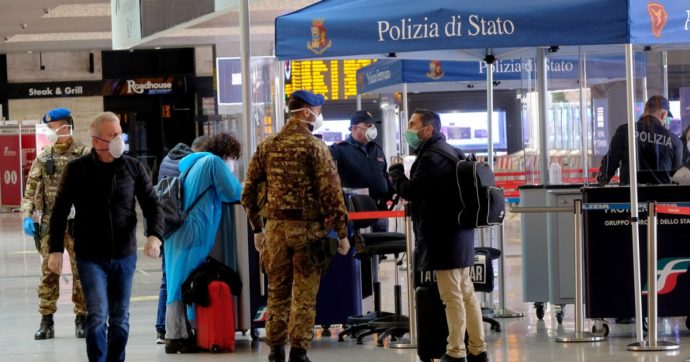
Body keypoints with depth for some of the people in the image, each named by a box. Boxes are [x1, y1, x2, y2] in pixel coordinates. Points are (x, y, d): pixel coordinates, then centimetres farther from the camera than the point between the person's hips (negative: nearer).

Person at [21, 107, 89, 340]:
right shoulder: (43, 158, 9)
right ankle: (46, 320, 10)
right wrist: (27, 216, -1)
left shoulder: (85, 155, -2)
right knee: (48, 271, 4)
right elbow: (31, 189, 10)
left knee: (81, 271, 3)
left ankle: (82, 319, 12)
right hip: (50, 224, 3)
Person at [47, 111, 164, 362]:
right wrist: (56, 250, -4)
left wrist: (154, 235, -15)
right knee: (98, 315, -13)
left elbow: (152, 205, 3)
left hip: (124, 256, 3)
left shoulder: (133, 168, 1)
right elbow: (59, 212, 2)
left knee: (120, 319, 9)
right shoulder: (76, 170, -3)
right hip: (90, 257, -3)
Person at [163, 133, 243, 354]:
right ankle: (176, 337, -5)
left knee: (179, 283, 9)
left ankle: (175, 335, 9)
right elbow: (232, 193, -5)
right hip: (193, 232, -8)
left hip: (177, 231, 8)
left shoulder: (190, 162, 20)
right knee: (185, 283, -6)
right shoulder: (214, 162, -6)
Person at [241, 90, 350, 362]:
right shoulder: (315, 147, -9)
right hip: (308, 228, -5)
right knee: (304, 294, 1)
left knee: (277, 292, 12)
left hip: (276, 227, 5)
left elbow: (249, 192, 9)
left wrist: (257, 229, 18)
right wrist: (342, 233, -6)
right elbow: (331, 193, -12)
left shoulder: (266, 146, 7)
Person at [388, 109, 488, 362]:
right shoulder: (449, 152, 16)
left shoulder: (432, 156, -17)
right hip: (459, 234, 10)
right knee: (466, 293, 13)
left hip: (443, 237, -10)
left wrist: (396, 172, -2)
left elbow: (411, 191, -18)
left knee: (452, 297, -5)